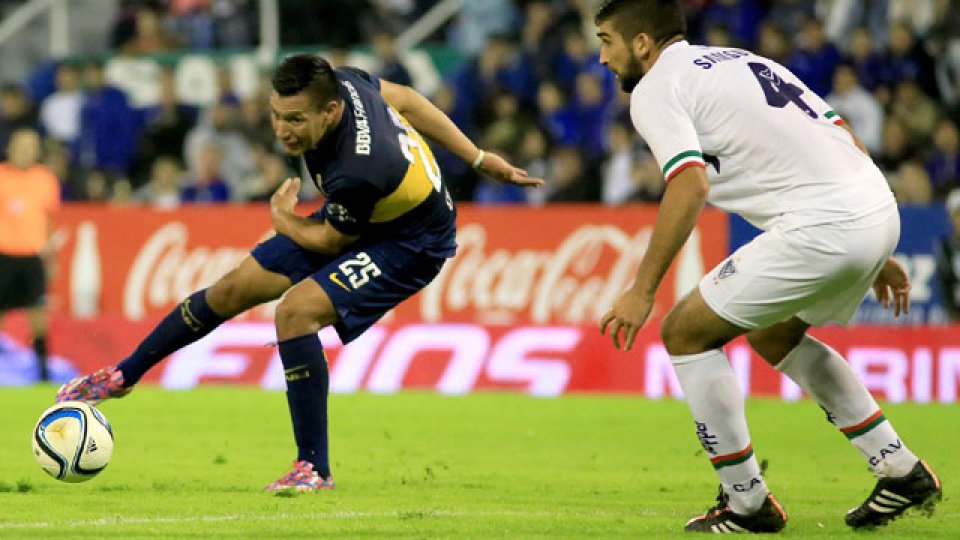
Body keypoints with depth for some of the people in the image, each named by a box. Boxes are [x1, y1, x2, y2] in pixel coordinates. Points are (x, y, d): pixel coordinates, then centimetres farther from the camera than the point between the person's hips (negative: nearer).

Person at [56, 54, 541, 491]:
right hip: (357, 218, 8)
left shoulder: (358, 172, -41)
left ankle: (314, 469, -16)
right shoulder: (337, 82, -21)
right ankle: (122, 376, 25)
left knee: (297, 308, -27)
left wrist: (282, 219, 0)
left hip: (410, 244, -8)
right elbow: (403, 98, -1)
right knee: (237, 286, 8)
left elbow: (330, 241, -21)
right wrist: (478, 159, 11)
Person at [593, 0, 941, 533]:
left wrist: (642, 291, -13)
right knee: (774, 335, 30)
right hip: (879, 210, 9)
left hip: (820, 227, -9)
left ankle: (746, 503, 8)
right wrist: (877, 256, 28)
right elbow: (850, 144, 23)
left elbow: (691, 186, -16)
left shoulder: (654, 89, 1)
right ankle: (901, 472, 28)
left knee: (685, 331, 5)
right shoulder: (742, 60, 26)